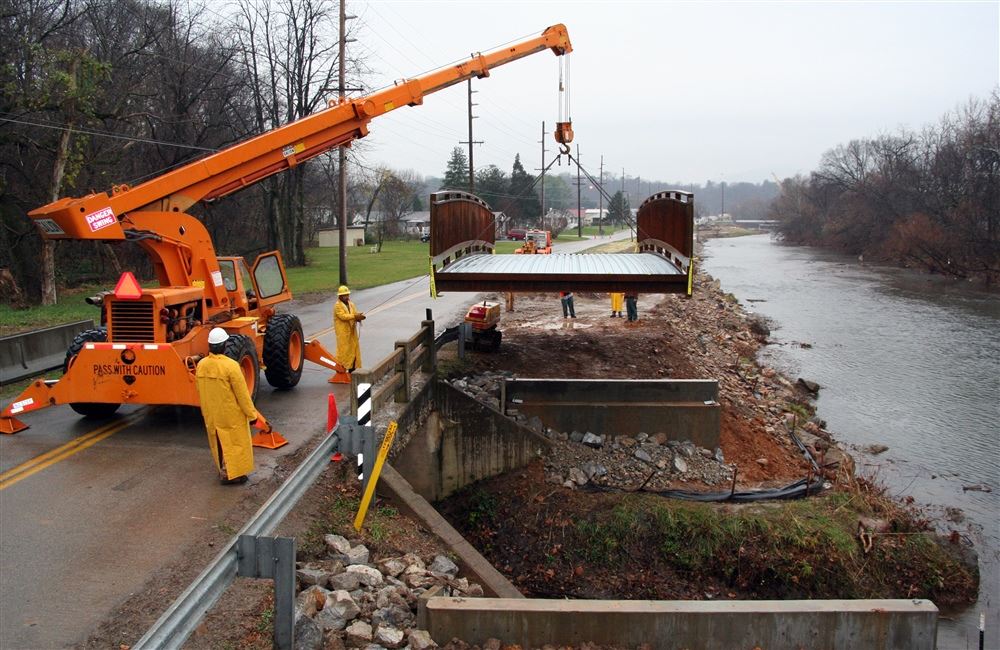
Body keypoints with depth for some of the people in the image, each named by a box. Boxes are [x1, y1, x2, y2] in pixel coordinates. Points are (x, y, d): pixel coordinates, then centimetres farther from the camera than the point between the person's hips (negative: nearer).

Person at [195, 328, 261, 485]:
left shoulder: (201, 365, -5)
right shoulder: (230, 366, -24)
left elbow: (200, 390, 7)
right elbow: (242, 394, -19)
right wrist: (252, 414, -10)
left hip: (211, 414, 6)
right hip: (231, 413, -6)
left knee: (218, 442, 21)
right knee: (233, 442, 8)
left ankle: (223, 470, 36)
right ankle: (231, 474, 12)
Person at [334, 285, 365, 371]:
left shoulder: (351, 304, 13)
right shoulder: (337, 306, -10)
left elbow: (356, 314, 7)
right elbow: (343, 316, -22)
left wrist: (359, 317, -17)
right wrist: (355, 316, -29)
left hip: (352, 331, 7)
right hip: (343, 332, -7)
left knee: (354, 349, 9)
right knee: (343, 351, -6)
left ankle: (352, 370, 17)